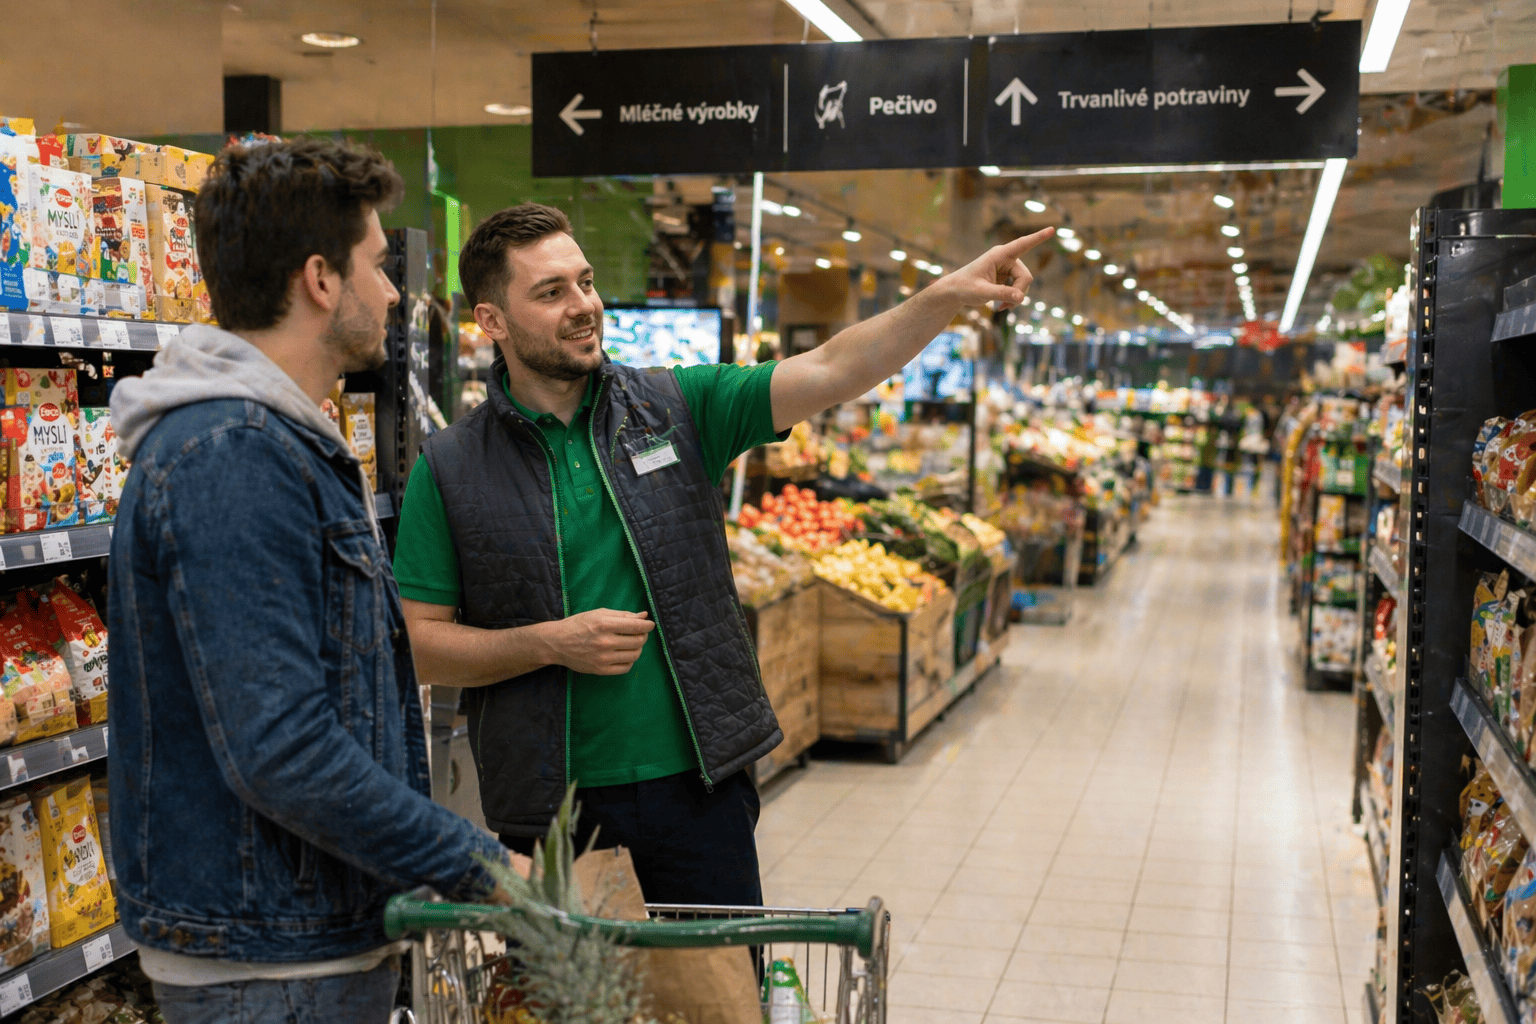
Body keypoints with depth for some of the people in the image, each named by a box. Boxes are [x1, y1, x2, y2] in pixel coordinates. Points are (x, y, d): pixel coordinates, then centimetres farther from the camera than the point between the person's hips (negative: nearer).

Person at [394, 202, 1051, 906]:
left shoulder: (677, 408, 0)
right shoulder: (448, 470, -3)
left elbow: (830, 373, -9)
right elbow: (422, 645, -3)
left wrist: (947, 296, -22)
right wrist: (553, 643, -16)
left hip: (697, 785, 2)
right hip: (548, 806, -1)